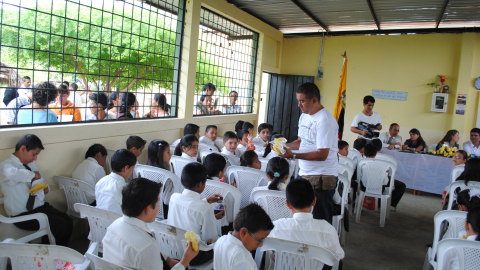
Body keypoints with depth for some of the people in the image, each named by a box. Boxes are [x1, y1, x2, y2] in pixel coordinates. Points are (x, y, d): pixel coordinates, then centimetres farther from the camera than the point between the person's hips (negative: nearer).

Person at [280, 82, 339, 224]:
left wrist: (293, 155, -24)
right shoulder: (304, 116, 12)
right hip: (304, 174, 9)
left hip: (322, 178, -9)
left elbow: (322, 154, -21)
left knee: (320, 221, -1)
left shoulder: (324, 120, -18)